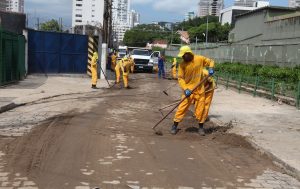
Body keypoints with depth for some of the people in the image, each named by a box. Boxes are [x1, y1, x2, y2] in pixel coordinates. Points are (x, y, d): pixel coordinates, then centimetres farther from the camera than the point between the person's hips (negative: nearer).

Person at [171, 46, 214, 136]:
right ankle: (175, 126, 8)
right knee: (182, 107, -4)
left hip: (199, 89, 1)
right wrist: (185, 89, -20)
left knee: (200, 108, 7)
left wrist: (211, 68, -10)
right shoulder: (182, 65, -9)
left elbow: (211, 61, 11)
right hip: (188, 90, -1)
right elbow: (180, 78, -9)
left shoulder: (200, 59, -6)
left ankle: (201, 127, 21)